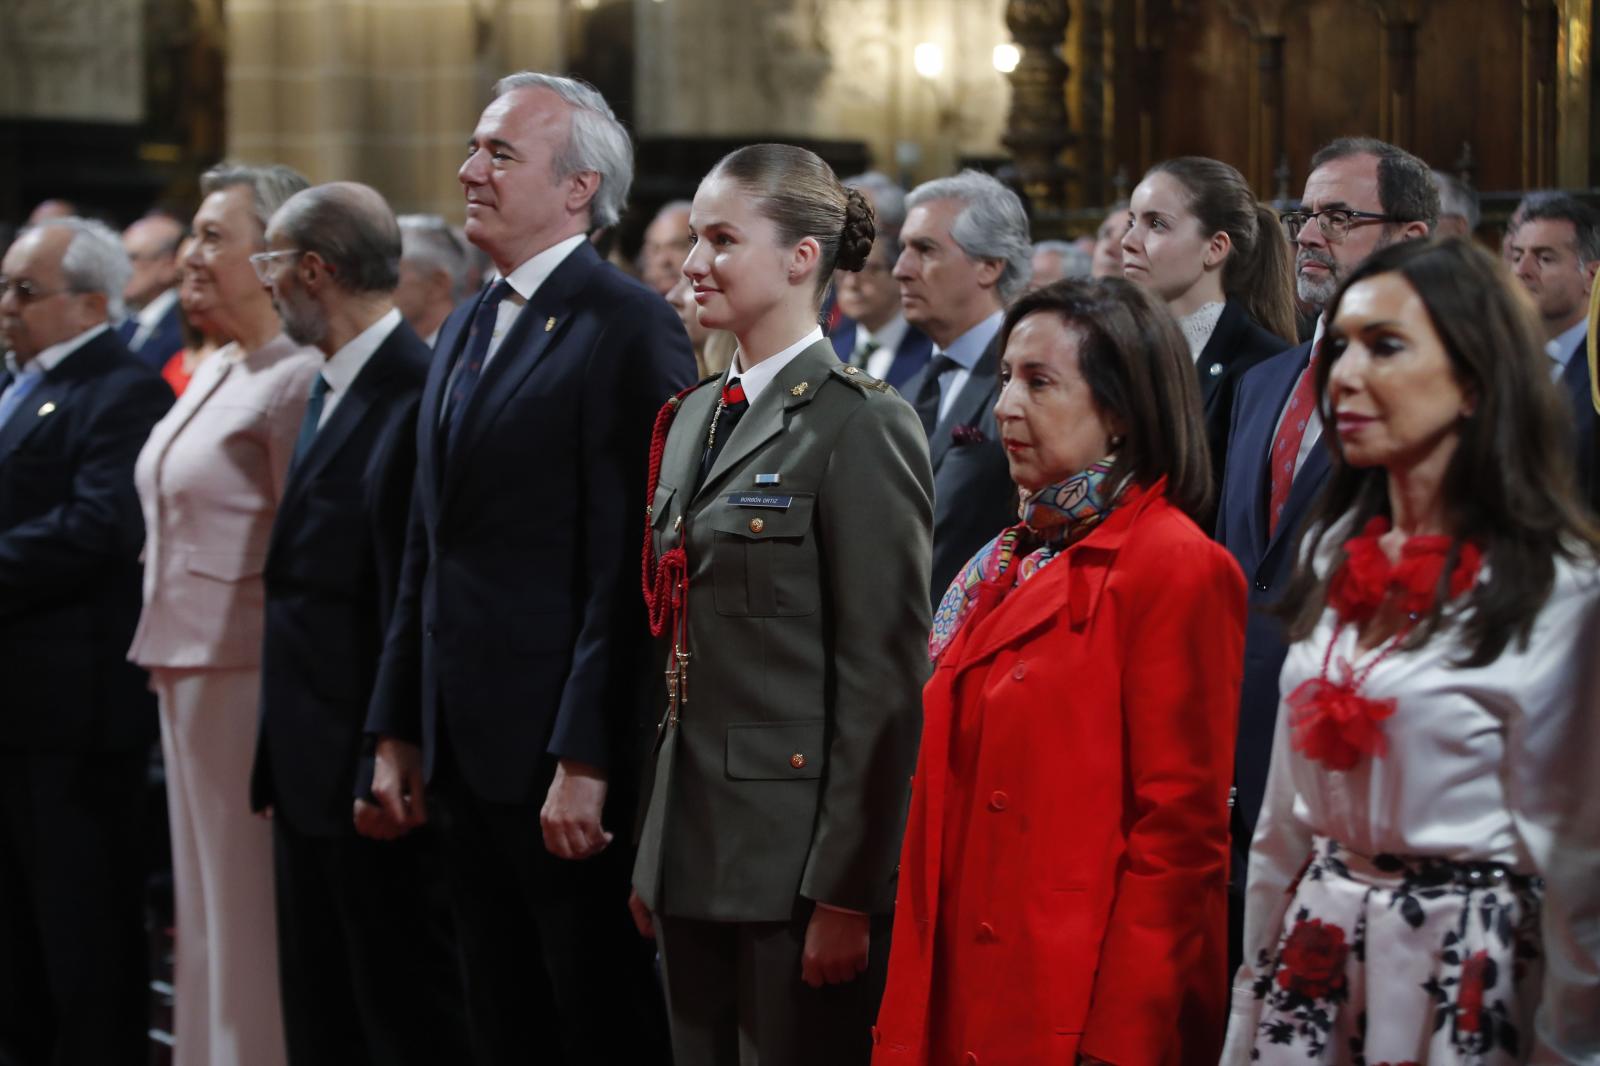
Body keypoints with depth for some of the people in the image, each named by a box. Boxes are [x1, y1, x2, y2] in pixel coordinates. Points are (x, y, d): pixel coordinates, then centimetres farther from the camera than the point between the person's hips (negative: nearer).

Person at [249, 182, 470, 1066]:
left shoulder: (413, 395, -18)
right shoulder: (331, 388, 13)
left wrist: (387, 768, -21)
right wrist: (282, 756, 16)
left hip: (368, 767, -10)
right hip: (310, 763, 10)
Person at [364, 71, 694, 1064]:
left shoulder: (628, 328, -12)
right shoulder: (465, 331, 16)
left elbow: (628, 562, -18)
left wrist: (585, 762, -21)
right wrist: (400, 731, 15)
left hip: (565, 761, -8)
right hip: (466, 756, 8)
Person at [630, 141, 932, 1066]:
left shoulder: (861, 425, -11)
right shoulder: (697, 416, 14)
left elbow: (886, 677, -14)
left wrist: (845, 892, -17)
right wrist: (655, 853, 14)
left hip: (795, 848, -8)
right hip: (693, 850, 8)